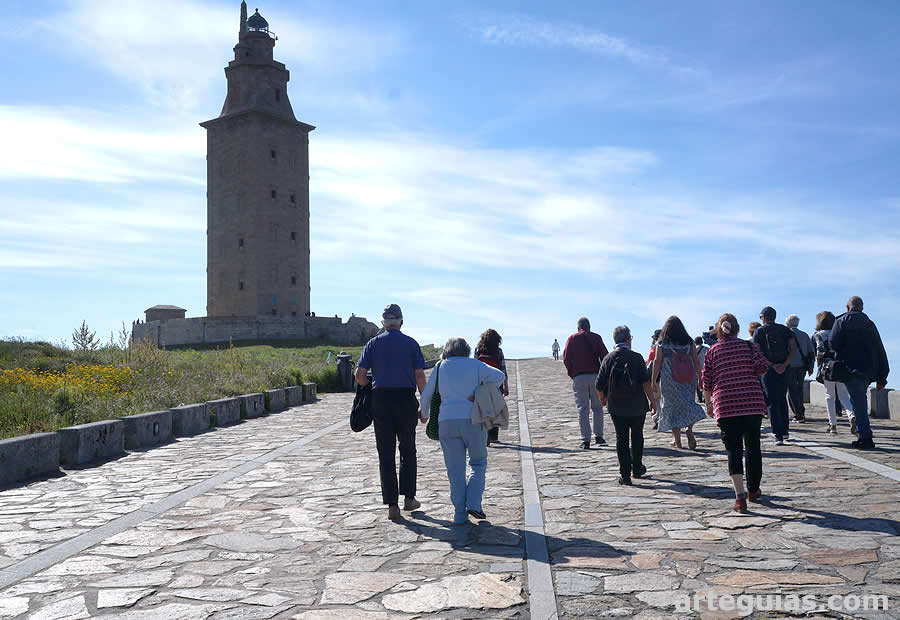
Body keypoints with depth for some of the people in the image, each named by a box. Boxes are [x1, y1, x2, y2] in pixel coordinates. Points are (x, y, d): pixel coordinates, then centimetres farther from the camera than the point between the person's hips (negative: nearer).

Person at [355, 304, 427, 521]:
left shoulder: (373, 343, 6)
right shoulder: (410, 343, 3)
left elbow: (360, 374, -1)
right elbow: (420, 375, -3)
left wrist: (369, 389, 17)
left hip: (380, 399, 1)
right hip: (406, 399, 0)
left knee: (386, 454, 3)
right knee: (408, 450, 15)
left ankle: (392, 505, 1)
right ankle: (408, 497, 18)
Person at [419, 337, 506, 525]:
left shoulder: (440, 367, 10)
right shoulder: (474, 365, 6)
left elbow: (426, 396, 14)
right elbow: (499, 376, -9)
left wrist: (425, 415, 31)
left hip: (447, 421, 1)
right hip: (473, 420, -1)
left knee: (455, 469, 8)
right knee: (478, 462, 15)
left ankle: (460, 514, 6)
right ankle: (473, 504, 0)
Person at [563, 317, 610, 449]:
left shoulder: (572, 338, 5)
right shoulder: (596, 337, 5)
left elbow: (566, 359, -1)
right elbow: (604, 356, -1)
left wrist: (572, 374, 9)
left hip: (579, 378, -1)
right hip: (595, 376, 1)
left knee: (583, 409, 0)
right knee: (598, 408, 15)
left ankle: (586, 440, -4)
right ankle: (598, 436, 18)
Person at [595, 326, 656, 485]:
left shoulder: (608, 359, -3)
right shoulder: (636, 357, -10)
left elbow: (599, 385, -1)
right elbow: (646, 382, -15)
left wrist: (603, 398, 18)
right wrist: (652, 400, -3)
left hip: (616, 407, 1)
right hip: (637, 406, -1)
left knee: (621, 439, 7)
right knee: (637, 437, 17)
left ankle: (625, 475, 5)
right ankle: (637, 469, 30)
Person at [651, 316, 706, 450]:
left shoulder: (662, 343, -2)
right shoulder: (689, 342, 4)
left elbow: (657, 362, -5)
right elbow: (696, 361, 4)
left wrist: (653, 380, -1)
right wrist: (700, 378, 12)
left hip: (669, 381, -2)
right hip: (689, 381, 2)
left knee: (672, 406, 5)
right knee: (688, 404, 12)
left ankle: (677, 440, 6)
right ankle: (689, 429, -14)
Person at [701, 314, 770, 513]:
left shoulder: (712, 351, 5)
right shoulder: (748, 346, 5)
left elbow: (707, 382, 7)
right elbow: (763, 367, -6)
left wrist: (708, 404, 19)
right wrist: (749, 374, 15)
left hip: (725, 405, -1)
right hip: (753, 403, 1)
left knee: (734, 450, 0)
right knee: (753, 446, 15)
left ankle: (740, 495, -11)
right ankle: (753, 490, 27)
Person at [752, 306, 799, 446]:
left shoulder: (759, 331, 0)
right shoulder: (785, 330, 7)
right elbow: (794, 350, -4)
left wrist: (772, 365, -11)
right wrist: (784, 365, -10)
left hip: (768, 370, -3)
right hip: (784, 370, 3)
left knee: (772, 402, -1)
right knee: (782, 400, 19)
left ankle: (778, 435, -9)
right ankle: (785, 431, 26)